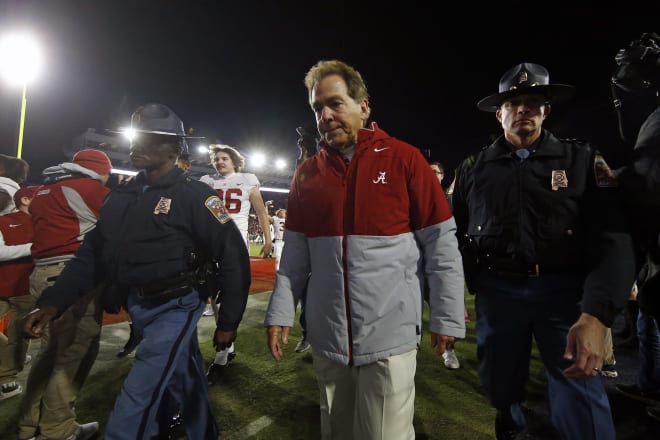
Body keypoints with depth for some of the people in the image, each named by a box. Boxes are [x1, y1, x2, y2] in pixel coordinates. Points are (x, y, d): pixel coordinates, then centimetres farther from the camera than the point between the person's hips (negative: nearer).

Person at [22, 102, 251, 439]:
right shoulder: (121, 196, 6)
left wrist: (228, 322, -13)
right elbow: (93, 252, 8)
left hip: (175, 306, -6)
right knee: (184, 378, 22)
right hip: (137, 305, 6)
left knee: (137, 398, -5)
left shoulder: (194, 196, -14)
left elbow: (233, 257, -16)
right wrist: (53, 301, -6)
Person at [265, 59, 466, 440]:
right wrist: (281, 312, 3)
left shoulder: (404, 159, -6)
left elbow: (440, 241, -5)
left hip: (390, 335, -3)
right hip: (326, 335, 4)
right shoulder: (307, 172, 4)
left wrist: (448, 317, -5)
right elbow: (295, 252, 6)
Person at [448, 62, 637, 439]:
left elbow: (612, 239, -9)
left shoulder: (583, 159, 1)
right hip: (496, 290, 2)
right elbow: (452, 233, 7)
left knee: (581, 401, -5)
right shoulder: (473, 168, 5)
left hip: (564, 290, -1)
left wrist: (596, 315, -22)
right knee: (499, 384, 16)